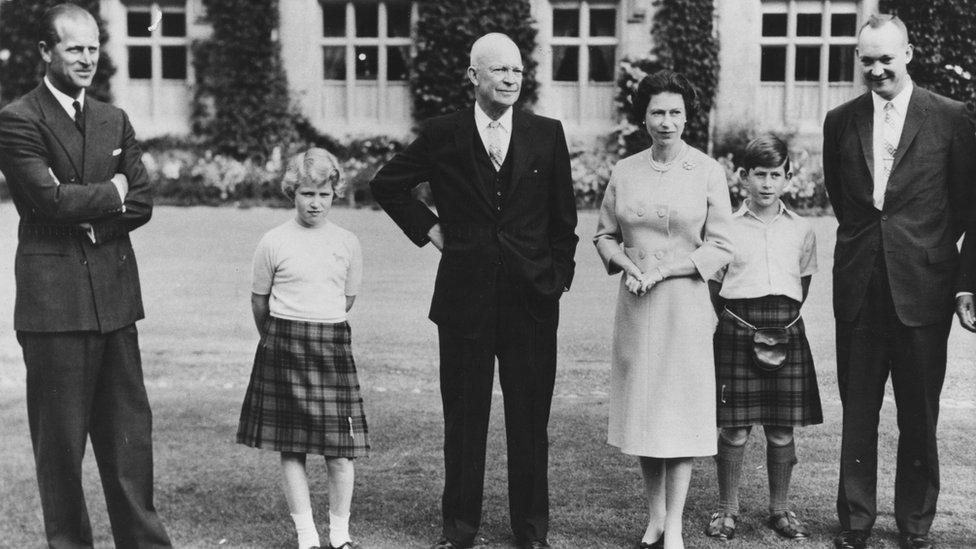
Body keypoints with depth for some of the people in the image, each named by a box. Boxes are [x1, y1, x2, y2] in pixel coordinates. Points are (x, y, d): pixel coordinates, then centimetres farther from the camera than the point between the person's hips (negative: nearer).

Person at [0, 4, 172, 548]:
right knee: (60, 440, 4)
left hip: (115, 296, 5)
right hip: (54, 298, -5)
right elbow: (50, 199, -16)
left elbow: (142, 202, 8)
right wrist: (111, 192, -3)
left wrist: (90, 217, -6)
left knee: (130, 431, 9)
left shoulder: (114, 120, 15)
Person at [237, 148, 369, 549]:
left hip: (333, 345, 1)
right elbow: (259, 299, 10)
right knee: (291, 448, 2)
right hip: (284, 349, -1)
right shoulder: (274, 242, -2)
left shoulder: (347, 243, 4)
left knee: (340, 448, 0)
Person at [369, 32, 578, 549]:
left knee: (530, 418, 6)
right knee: (463, 417, 8)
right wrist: (427, 228, 5)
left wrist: (560, 276, 6)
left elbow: (563, 216, 10)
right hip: (464, 297, 0)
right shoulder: (443, 134, 1)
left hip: (532, 297, 1)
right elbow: (386, 184, 13)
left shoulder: (547, 134, 4)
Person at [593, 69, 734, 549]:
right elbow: (604, 235, 12)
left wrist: (664, 269, -13)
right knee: (641, 407, 8)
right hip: (635, 305, 3)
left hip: (685, 301, -3)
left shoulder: (708, 171, -2)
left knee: (680, 411, 0)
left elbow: (720, 247, -3)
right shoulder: (624, 171, 5)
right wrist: (627, 266, -7)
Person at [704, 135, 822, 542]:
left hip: (786, 334, 2)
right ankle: (727, 509, 15)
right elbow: (714, 285, 6)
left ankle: (780, 509, 21)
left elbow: (802, 286, 16)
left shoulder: (801, 231, 8)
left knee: (782, 429, 7)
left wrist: (784, 323, 7)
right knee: (734, 428, 0)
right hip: (737, 332, -2)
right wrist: (736, 321, -1)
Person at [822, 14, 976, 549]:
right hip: (859, 288, 2)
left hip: (921, 288, -2)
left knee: (919, 417, 8)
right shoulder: (840, 120, 6)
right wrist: (864, 238, 13)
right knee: (857, 412, 9)